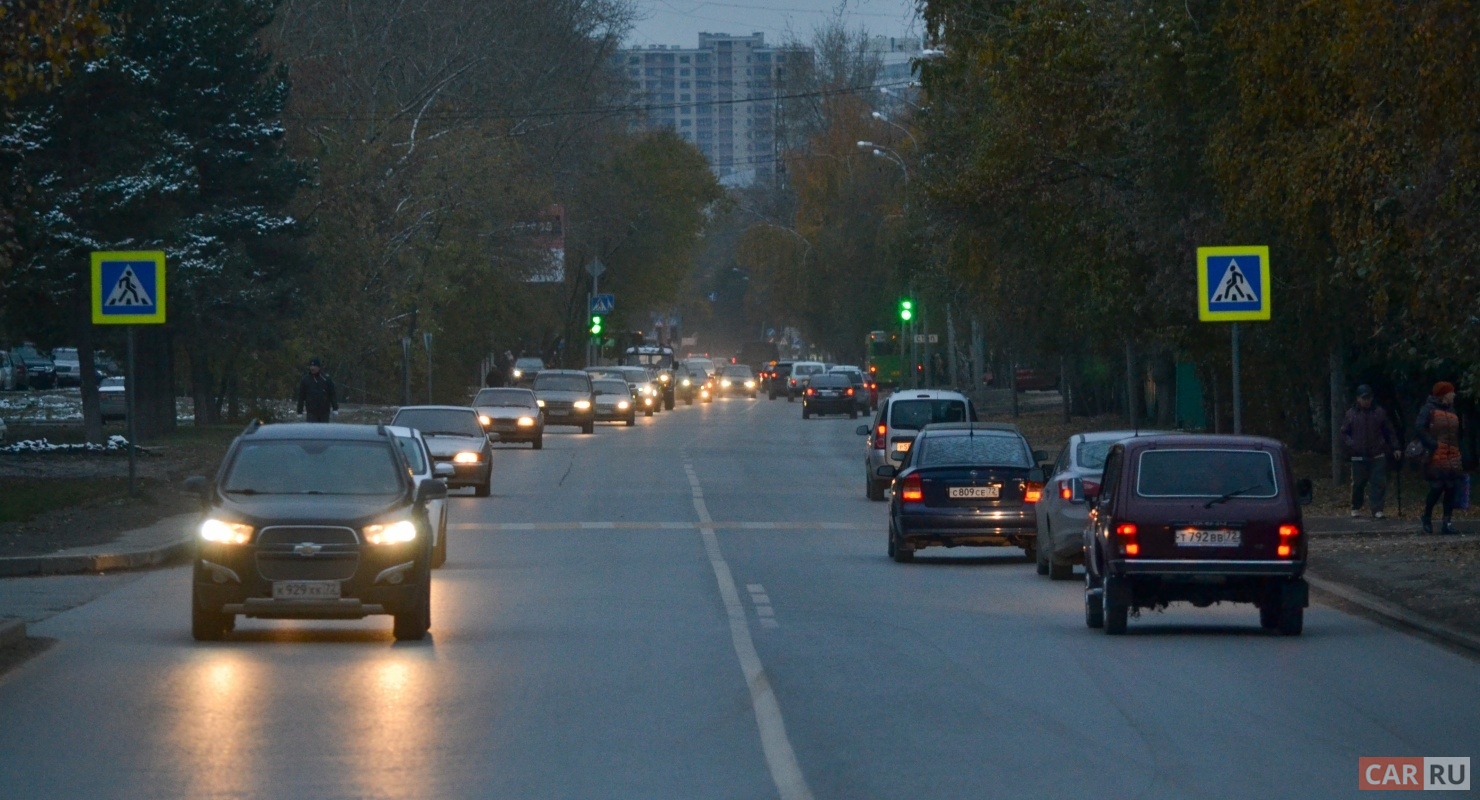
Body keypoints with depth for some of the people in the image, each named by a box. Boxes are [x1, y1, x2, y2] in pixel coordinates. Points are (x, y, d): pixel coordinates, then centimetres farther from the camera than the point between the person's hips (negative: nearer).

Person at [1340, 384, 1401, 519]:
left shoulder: (1379, 412, 5)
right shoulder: (1351, 414, 2)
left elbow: (1389, 432, 10)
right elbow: (1344, 432, 8)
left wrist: (1395, 447, 5)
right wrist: (1351, 444, -9)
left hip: (1377, 456, 0)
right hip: (1359, 456, 0)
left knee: (1379, 483, -7)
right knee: (1358, 484, 6)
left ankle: (1377, 510, -6)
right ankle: (1356, 508, 26)